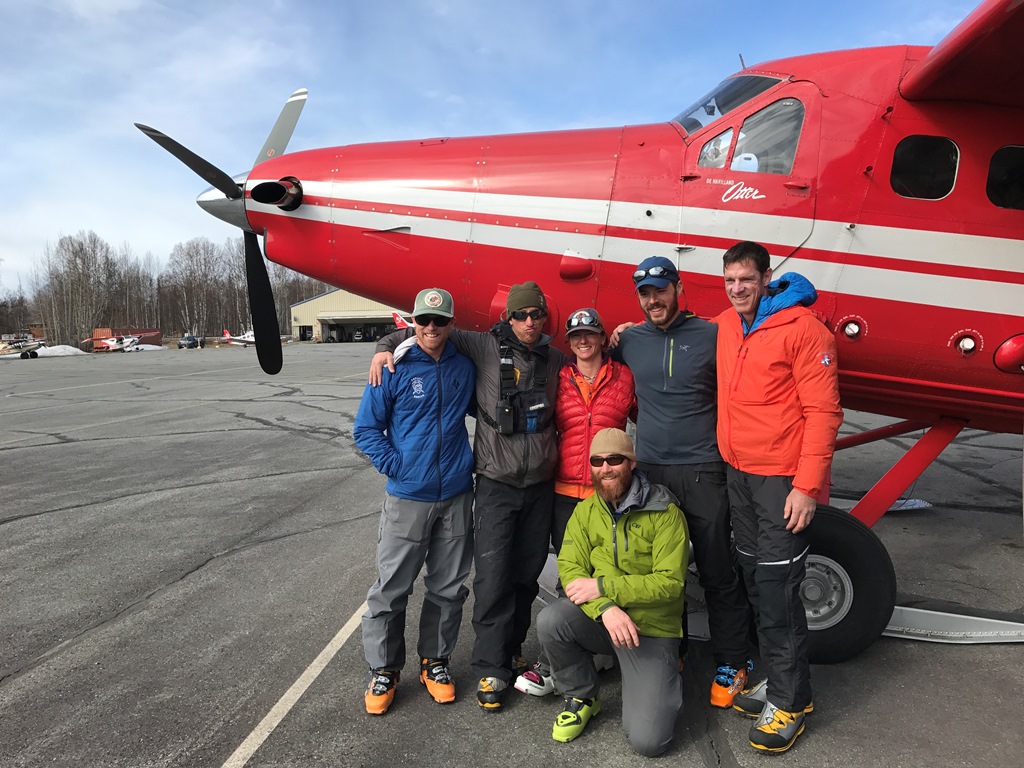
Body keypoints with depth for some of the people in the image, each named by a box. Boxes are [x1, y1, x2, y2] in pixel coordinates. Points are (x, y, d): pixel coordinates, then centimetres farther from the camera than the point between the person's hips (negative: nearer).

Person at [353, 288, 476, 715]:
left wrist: (470, 461, 10)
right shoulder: (394, 370, -5)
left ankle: (435, 660, 30)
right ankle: (383, 669, 22)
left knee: (449, 588, 12)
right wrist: (395, 465, -12)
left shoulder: (464, 368, 6)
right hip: (407, 498, -3)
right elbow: (366, 428, -2)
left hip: (456, 496, 3)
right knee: (391, 588, 3)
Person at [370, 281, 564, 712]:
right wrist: (387, 346, -9)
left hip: (540, 486, 4)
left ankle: (512, 653, 31)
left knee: (526, 577, 13)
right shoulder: (484, 349, -5)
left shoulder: (556, 361, 6)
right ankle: (491, 670, 11)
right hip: (496, 486, -3)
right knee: (493, 579, -4)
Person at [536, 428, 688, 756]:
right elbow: (570, 568, -8)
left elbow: (670, 582, -17)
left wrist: (602, 586, -22)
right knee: (550, 621, -29)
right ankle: (581, 697, 2)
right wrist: (606, 608, -27)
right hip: (600, 619, 4)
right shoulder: (585, 511, 2)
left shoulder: (665, 513, -11)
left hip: (652, 628, -3)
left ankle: (663, 682, 20)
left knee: (647, 740, -15)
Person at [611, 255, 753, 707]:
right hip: (649, 471, 3)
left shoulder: (711, 336, -1)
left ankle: (732, 665, 19)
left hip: (703, 471, -3)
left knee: (718, 574, 4)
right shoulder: (628, 340, 8)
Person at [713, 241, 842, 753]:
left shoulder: (803, 328, -12)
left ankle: (790, 702, 11)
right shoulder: (723, 327, 8)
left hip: (782, 478, -7)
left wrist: (807, 486, -18)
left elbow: (823, 412, -14)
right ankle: (776, 678, 28)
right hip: (738, 473, 7)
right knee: (755, 580, 13)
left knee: (777, 590, -5)